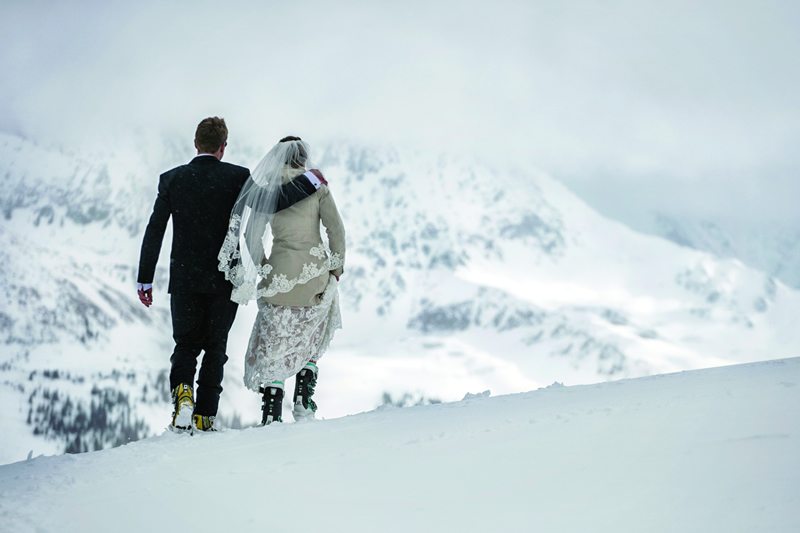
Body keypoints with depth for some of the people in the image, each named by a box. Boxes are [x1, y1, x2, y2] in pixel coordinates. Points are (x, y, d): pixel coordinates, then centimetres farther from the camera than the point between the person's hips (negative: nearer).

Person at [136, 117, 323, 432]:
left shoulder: (172, 179, -1)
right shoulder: (237, 177, -7)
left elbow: (154, 231, -1)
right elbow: (274, 202, -13)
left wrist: (145, 278, 5)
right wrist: (309, 183, 5)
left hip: (184, 279, 1)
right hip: (224, 278, -1)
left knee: (186, 344, 13)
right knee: (215, 347, 12)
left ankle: (182, 389, -16)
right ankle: (204, 416, 7)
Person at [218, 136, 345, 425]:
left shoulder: (266, 189, 4)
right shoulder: (316, 184, -1)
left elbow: (252, 236, 2)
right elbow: (336, 228, -4)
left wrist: (265, 269, 12)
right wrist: (337, 266, 6)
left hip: (280, 272, 0)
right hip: (316, 274, 0)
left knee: (273, 346, 8)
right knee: (310, 340, 21)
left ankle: (271, 415, 0)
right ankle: (303, 401, 9)